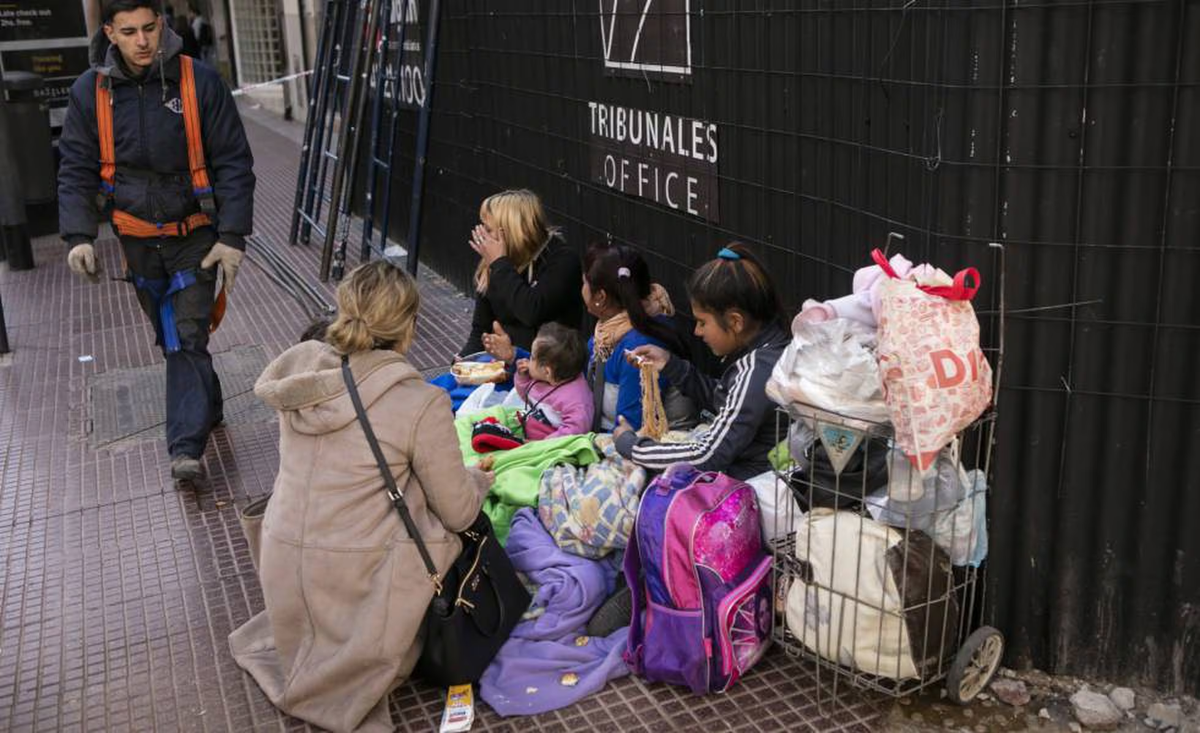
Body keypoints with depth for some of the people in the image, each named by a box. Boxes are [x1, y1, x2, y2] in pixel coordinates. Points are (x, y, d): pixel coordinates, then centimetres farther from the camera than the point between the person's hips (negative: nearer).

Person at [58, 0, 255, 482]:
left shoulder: (199, 82, -11)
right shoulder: (90, 92, -3)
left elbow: (234, 163, -8)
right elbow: (76, 169, 2)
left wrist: (232, 236, -14)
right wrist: (78, 235, -11)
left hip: (194, 235, -3)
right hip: (137, 239, 4)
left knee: (188, 337, -10)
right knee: (170, 338, 14)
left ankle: (186, 448, -10)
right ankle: (206, 409, 33)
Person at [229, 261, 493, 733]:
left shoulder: (300, 364, -5)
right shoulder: (421, 404, -19)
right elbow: (458, 513, -8)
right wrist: (479, 478, 13)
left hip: (281, 568, 7)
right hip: (355, 580, -7)